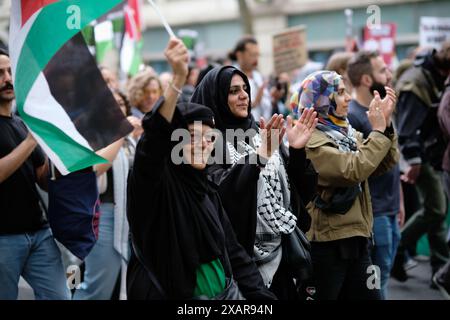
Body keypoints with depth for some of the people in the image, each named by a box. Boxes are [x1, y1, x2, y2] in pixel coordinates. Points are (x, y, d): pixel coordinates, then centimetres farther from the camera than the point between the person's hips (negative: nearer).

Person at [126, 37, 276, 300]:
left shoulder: (207, 190, 12)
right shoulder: (154, 182, -8)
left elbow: (233, 251, 14)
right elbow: (155, 134, -27)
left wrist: (262, 295, 3)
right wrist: (178, 79, -38)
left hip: (226, 291, 6)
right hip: (172, 294, -6)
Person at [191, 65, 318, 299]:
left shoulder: (257, 133, 11)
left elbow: (295, 189, 10)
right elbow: (219, 192, -24)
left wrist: (296, 150, -5)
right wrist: (258, 157, -30)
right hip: (238, 255, -6)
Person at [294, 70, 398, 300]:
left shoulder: (345, 132, 12)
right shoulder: (311, 141, -14)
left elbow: (385, 163, 6)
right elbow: (353, 170, -25)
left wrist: (386, 124, -5)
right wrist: (378, 131, -17)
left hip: (355, 238, 8)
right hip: (326, 243, -8)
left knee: (369, 295, 12)